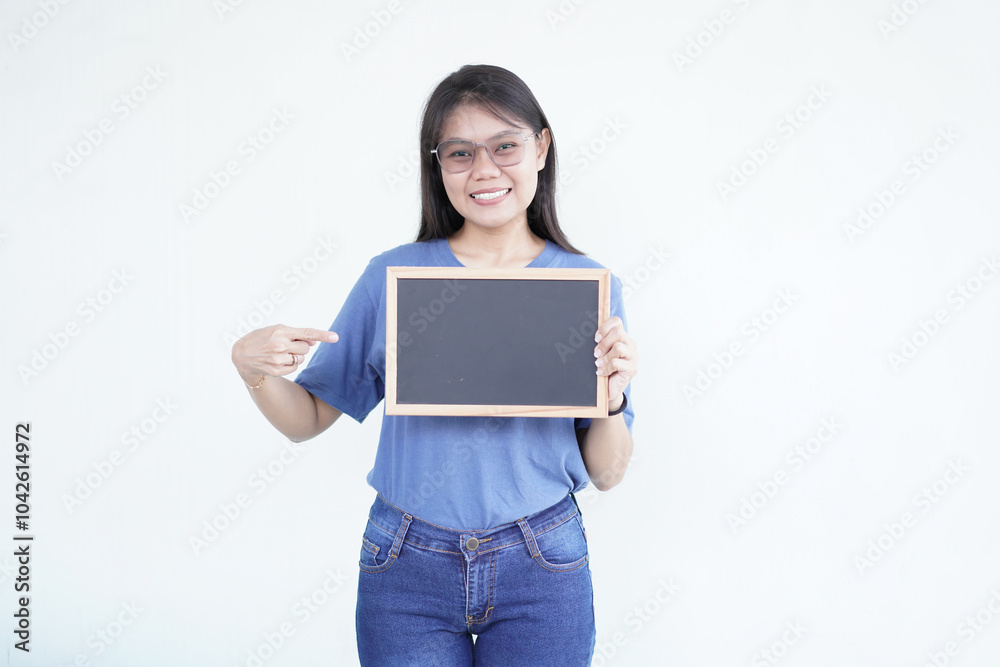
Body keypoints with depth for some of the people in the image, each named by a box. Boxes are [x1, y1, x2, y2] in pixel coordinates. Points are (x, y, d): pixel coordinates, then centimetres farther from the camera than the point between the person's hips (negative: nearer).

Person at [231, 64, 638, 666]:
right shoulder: (392, 276, -2)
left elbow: (607, 474, 1)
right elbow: (307, 419, 3)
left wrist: (612, 396, -17)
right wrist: (256, 371, -15)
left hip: (540, 570, 1)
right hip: (408, 569, 0)